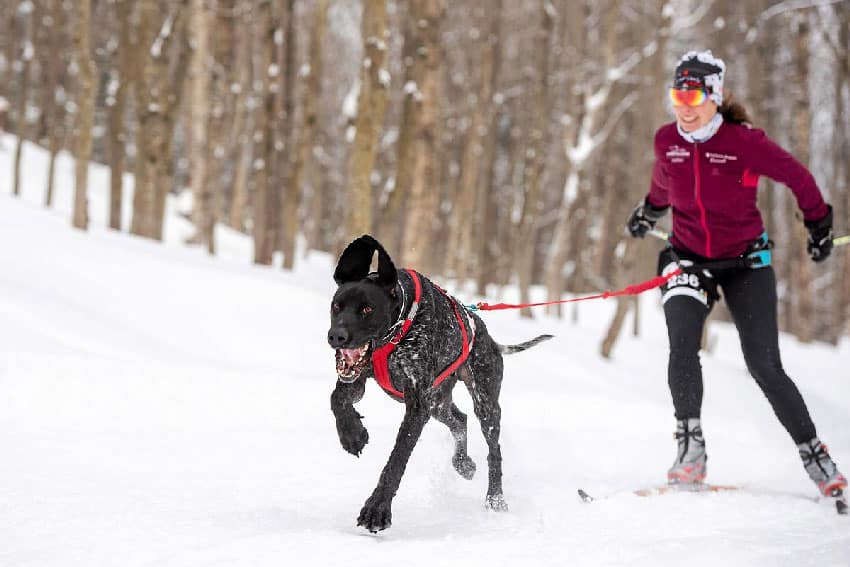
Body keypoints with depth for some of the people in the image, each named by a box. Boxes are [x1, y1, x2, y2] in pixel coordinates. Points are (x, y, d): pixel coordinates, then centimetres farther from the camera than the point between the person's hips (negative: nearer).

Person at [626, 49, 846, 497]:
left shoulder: (744, 141, -19)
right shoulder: (666, 141, -6)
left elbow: (797, 178, -4)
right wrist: (649, 211, 36)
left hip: (746, 262, -3)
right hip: (688, 257, 3)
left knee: (765, 366, -5)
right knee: (682, 348, -22)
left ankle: (814, 454, 9)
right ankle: (690, 451, -15)